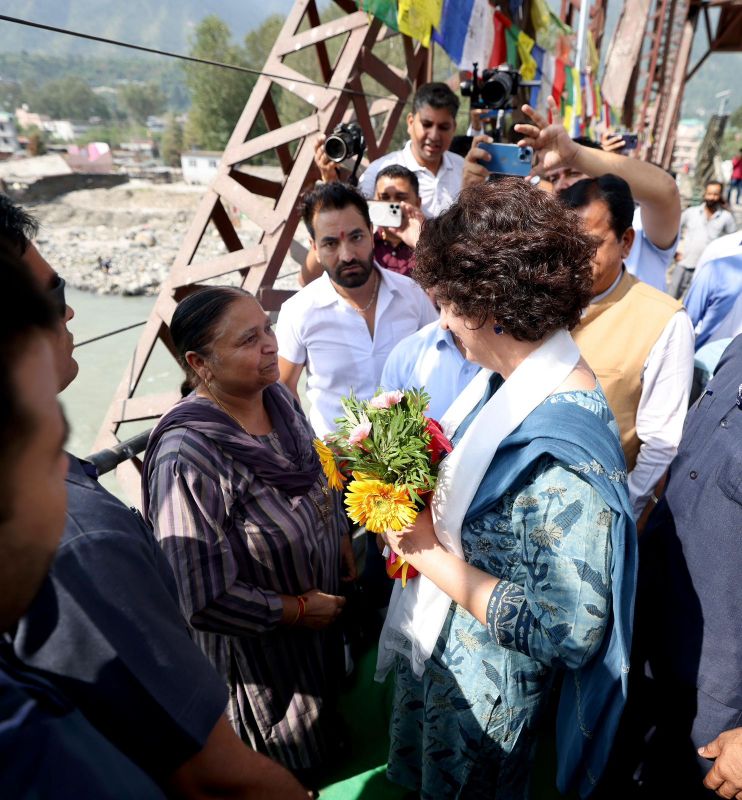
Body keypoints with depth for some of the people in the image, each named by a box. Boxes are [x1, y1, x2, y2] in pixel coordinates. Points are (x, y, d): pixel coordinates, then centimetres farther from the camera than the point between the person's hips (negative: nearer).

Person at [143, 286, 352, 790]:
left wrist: (341, 538, 2)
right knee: (292, 775, 25)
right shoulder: (187, 458, -36)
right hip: (260, 649, -6)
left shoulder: (277, 397, -12)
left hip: (321, 610, 7)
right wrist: (296, 610, -20)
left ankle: (324, 767, 65)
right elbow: (200, 595, -30)